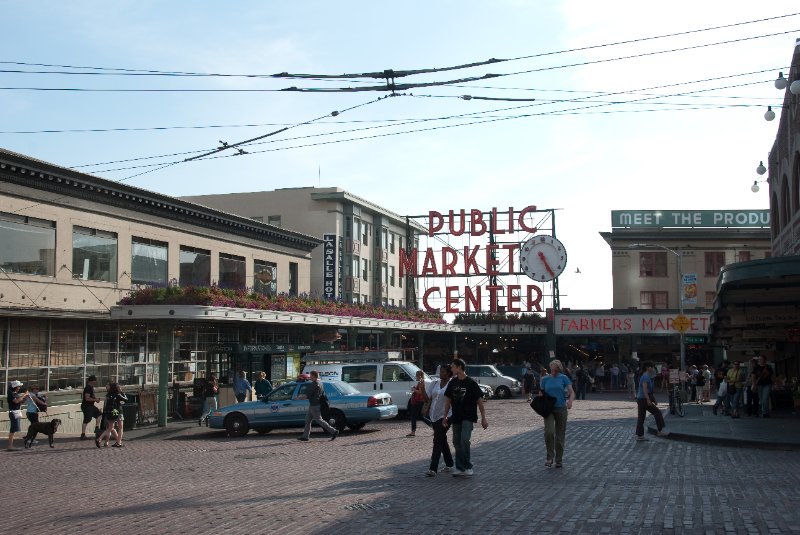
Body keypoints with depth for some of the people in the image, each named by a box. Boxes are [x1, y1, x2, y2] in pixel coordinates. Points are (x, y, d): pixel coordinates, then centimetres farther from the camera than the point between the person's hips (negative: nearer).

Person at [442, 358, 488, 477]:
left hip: (468, 417, -6)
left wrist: (483, 418, -9)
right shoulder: (452, 383, 6)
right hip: (456, 417, 6)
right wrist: (445, 417, 12)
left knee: (464, 440, -18)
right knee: (456, 442, 7)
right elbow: (448, 400, 14)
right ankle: (460, 468, 17)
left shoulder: (471, 383, -9)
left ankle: (468, 467, -6)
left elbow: (479, 400, -7)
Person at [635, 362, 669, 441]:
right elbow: (644, 388, -22)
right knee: (657, 412, -3)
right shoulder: (646, 376, -12)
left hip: (640, 399, 10)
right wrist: (648, 400, -26)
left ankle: (639, 435, 9)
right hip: (644, 399, -10)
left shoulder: (645, 376, 19)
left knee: (641, 417, 8)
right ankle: (660, 431, -1)